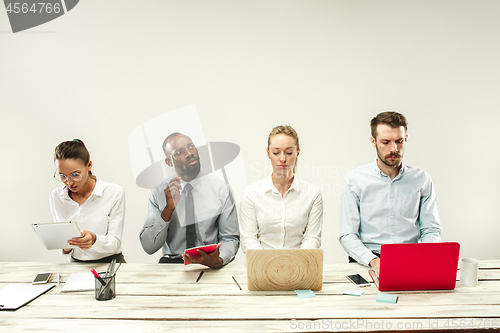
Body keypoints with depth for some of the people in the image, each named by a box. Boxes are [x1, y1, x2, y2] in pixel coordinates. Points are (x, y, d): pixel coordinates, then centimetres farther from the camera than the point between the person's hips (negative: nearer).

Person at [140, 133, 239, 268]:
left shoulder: (220, 188, 0)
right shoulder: (158, 193, 1)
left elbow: (230, 238, 2)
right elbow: (148, 247, -3)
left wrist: (218, 260, -20)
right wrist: (168, 209, -16)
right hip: (170, 266, 0)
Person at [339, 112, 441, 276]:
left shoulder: (422, 179, 8)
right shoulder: (354, 180, 0)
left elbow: (431, 230, 10)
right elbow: (348, 235, -3)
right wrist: (373, 260, -20)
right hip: (368, 262, -2)